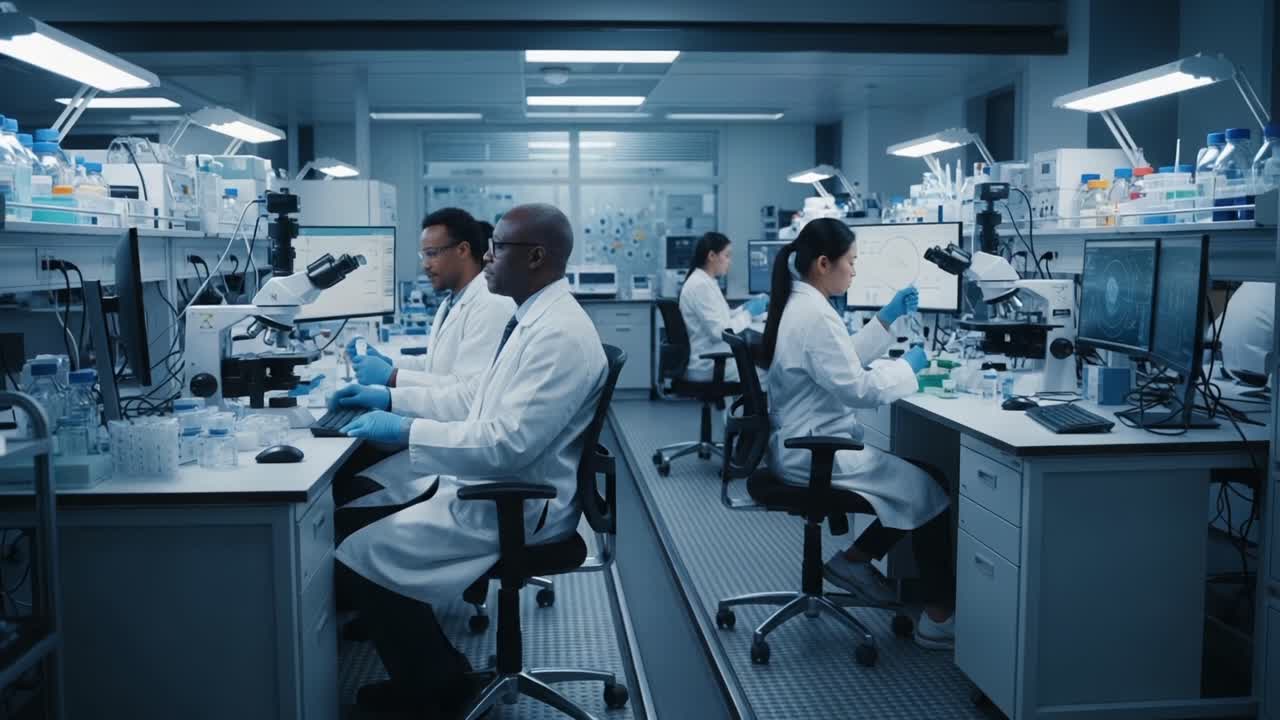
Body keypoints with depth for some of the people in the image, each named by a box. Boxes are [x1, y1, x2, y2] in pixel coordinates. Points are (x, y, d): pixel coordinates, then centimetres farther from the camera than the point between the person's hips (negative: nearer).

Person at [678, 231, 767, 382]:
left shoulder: (706, 281, 10)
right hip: (709, 366, -9)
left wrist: (746, 307, 4)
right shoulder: (700, 285, -20)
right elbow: (719, 331, -23)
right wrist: (749, 312, -14)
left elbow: (721, 319, 15)